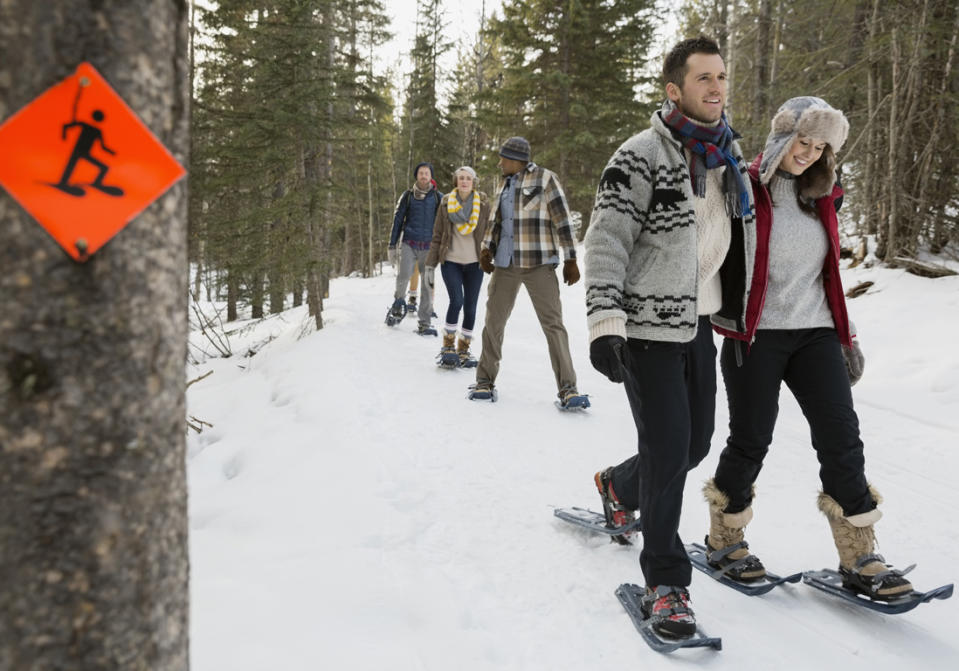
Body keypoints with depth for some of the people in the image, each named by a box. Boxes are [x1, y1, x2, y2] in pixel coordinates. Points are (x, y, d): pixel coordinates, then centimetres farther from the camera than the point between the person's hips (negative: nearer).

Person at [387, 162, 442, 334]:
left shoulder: (438, 197, 7)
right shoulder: (408, 195, 7)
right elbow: (397, 220, 10)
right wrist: (392, 245, 5)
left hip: (429, 246, 1)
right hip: (409, 244, -1)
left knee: (428, 285, -1)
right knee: (403, 275, -20)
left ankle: (424, 324, 5)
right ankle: (399, 301, 11)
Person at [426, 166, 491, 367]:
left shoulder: (483, 203, 3)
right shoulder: (446, 203, 4)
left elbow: (490, 233, 6)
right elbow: (437, 236, 5)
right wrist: (430, 264, 2)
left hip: (474, 263, 1)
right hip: (451, 261, -1)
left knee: (470, 306, 2)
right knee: (457, 300, -17)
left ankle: (463, 349, 14)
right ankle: (448, 345, -2)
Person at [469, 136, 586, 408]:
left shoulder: (545, 179, -1)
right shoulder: (505, 185, 18)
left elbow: (562, 220, -4)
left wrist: (570, 260, -8)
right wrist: (486, 248, 3)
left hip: (538, 263, -6)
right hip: (505, 264, 6)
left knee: (552, 322, -7)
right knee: (493, 321, 6)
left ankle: (567, 388, -5)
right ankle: (485, 380, 17)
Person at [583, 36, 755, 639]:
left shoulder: (730, 155, 11)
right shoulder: (642, 156, -12)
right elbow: (606, 242, -17)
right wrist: (605, 323, -28)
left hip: (701, 324, 7)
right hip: (648, 327, -7)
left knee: (696, 444, 15)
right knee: (668, 451, -8)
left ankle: (620, 486, 45)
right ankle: (666, 582, 7)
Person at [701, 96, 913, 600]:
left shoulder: (820, 196, 14)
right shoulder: (743, 188, -5)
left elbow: (827, 271, 20)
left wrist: (845, 336, 19)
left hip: (814, 332, 6)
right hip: (754, 335, -5)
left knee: (842, 438, -1)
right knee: (751, 440, 1)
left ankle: (860, 561, 9)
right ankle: (723, 542, 22)